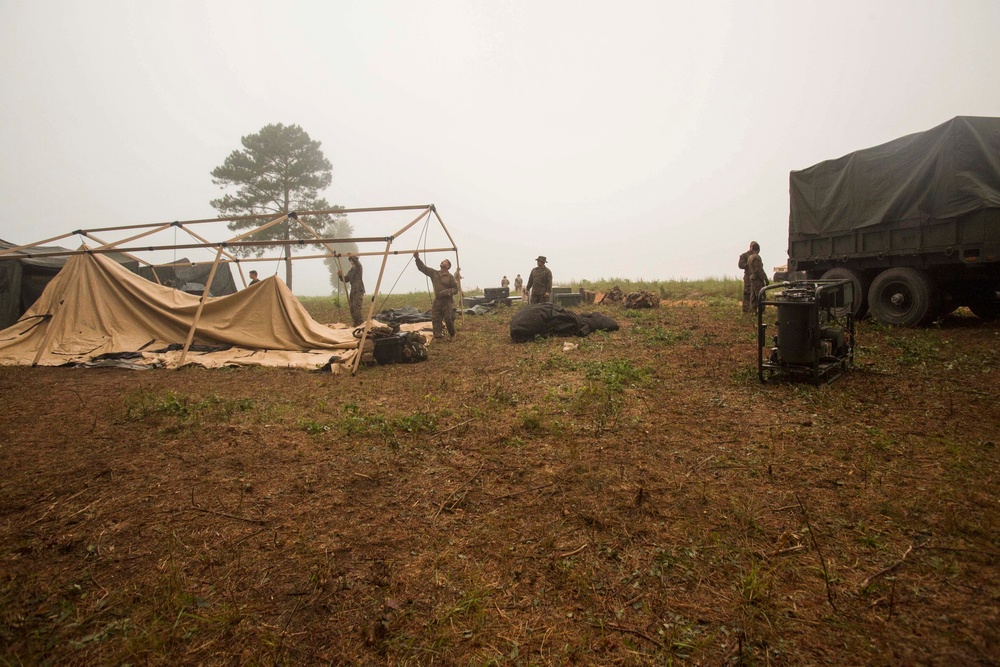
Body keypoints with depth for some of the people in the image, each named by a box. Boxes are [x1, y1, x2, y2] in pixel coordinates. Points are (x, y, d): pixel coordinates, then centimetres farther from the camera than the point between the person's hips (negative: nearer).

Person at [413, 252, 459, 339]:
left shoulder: (450, 276, -3)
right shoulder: (434, 273, 8)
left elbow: (455, 289, -4)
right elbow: (423, 268, 0)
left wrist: (446, 292, -20)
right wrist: (417, 259, -15)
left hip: (447, 301, -4)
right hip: (437, 300, 4)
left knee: (448, 319, -7)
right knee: (435, 318, -2)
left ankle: (452, 335, 14)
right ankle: (438, 335, 4)